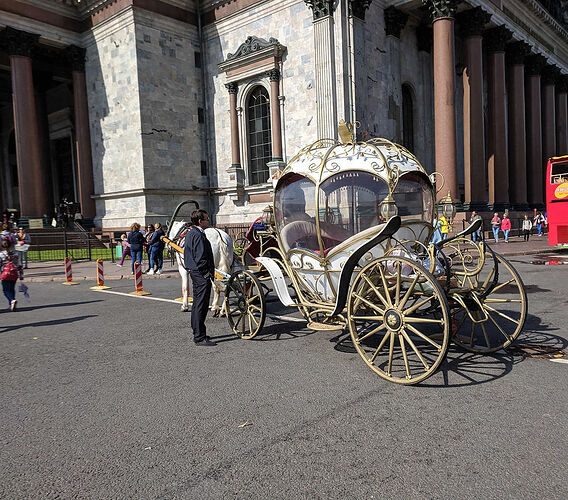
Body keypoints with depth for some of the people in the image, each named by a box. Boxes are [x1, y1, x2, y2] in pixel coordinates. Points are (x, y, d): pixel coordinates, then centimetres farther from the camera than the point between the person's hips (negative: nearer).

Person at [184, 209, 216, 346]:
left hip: (194, 272, 11)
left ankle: (197, 334, 27)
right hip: (202, 274, -11)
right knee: (201, 306, -7)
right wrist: (207, 273, -15)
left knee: (197, 304, 17)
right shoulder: (199, 235, -18)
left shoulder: (190, 233, 15)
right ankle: (200, 338, -2)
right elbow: (201, 258, -23)